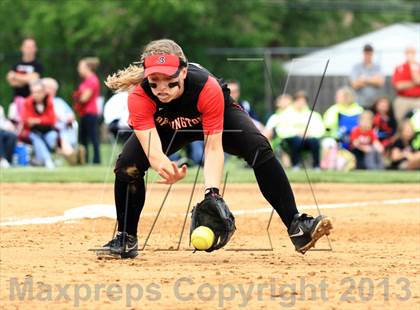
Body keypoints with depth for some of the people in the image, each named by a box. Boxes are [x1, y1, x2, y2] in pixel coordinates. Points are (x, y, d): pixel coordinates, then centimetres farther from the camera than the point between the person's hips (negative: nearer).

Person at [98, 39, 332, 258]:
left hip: (221, 114, -1)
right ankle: (126, 240, 0)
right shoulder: (139, 97, -38)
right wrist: (164, 167, -70)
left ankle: (296, 227, -26)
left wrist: (212, 193, -52)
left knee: (259, 149, -27)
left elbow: (213, 148, -38)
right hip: (166, 125, 2)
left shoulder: (208, 88, -40)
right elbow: (152, 150, -45)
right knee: (127, 164, -21)